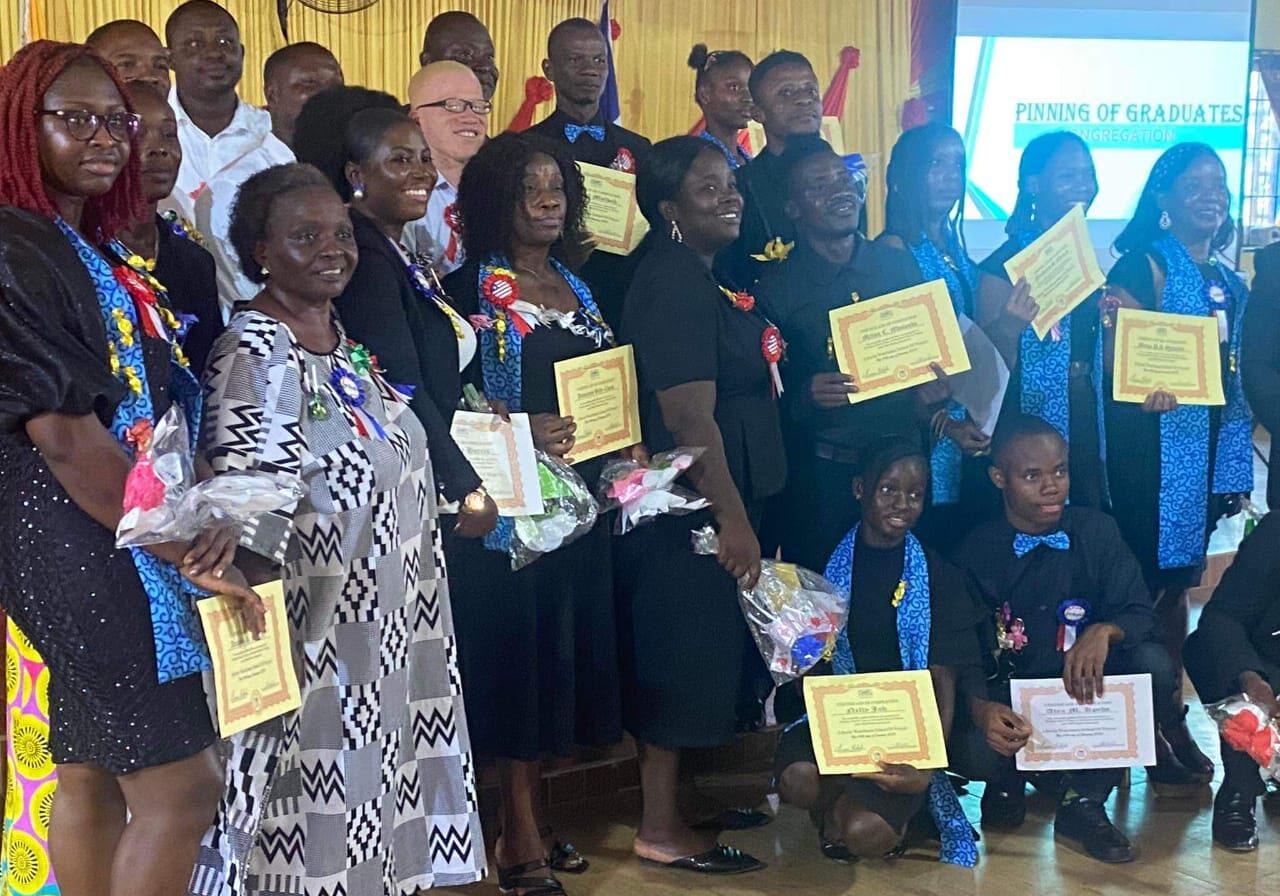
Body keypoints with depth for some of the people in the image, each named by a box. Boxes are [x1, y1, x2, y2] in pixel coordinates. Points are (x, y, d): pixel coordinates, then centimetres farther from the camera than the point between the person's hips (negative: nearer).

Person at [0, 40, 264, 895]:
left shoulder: (96, 252, 14)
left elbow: (165, 402, 11)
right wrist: (191, 556, -15)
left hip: (117, 546, 9)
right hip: (82, 545, -9)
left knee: (91, 776, 14)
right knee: (183, 787, -7)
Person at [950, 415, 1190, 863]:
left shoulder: (1096, 531, -2)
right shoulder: (976, 552, -8)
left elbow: (1141, 616, -9)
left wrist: (1103, 632, -34)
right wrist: (980, 708, -33)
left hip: (1086, 692, 2)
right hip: (1009, 704, -2)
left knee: (1153, 663, -27)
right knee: (969, 749, -34)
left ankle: (1084, 800, -11)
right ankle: (1009, 780, 7)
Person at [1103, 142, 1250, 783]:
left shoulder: (1227, 280, 15)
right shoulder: (1143, 265, -6)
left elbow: (1234, 372, 20)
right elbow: (1117, 358, -15)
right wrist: (1148, 387, -36)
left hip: (1207, 447, 7)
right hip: (1153, 443, -7)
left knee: (1177, 580, 13)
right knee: (1145, 582, -4)